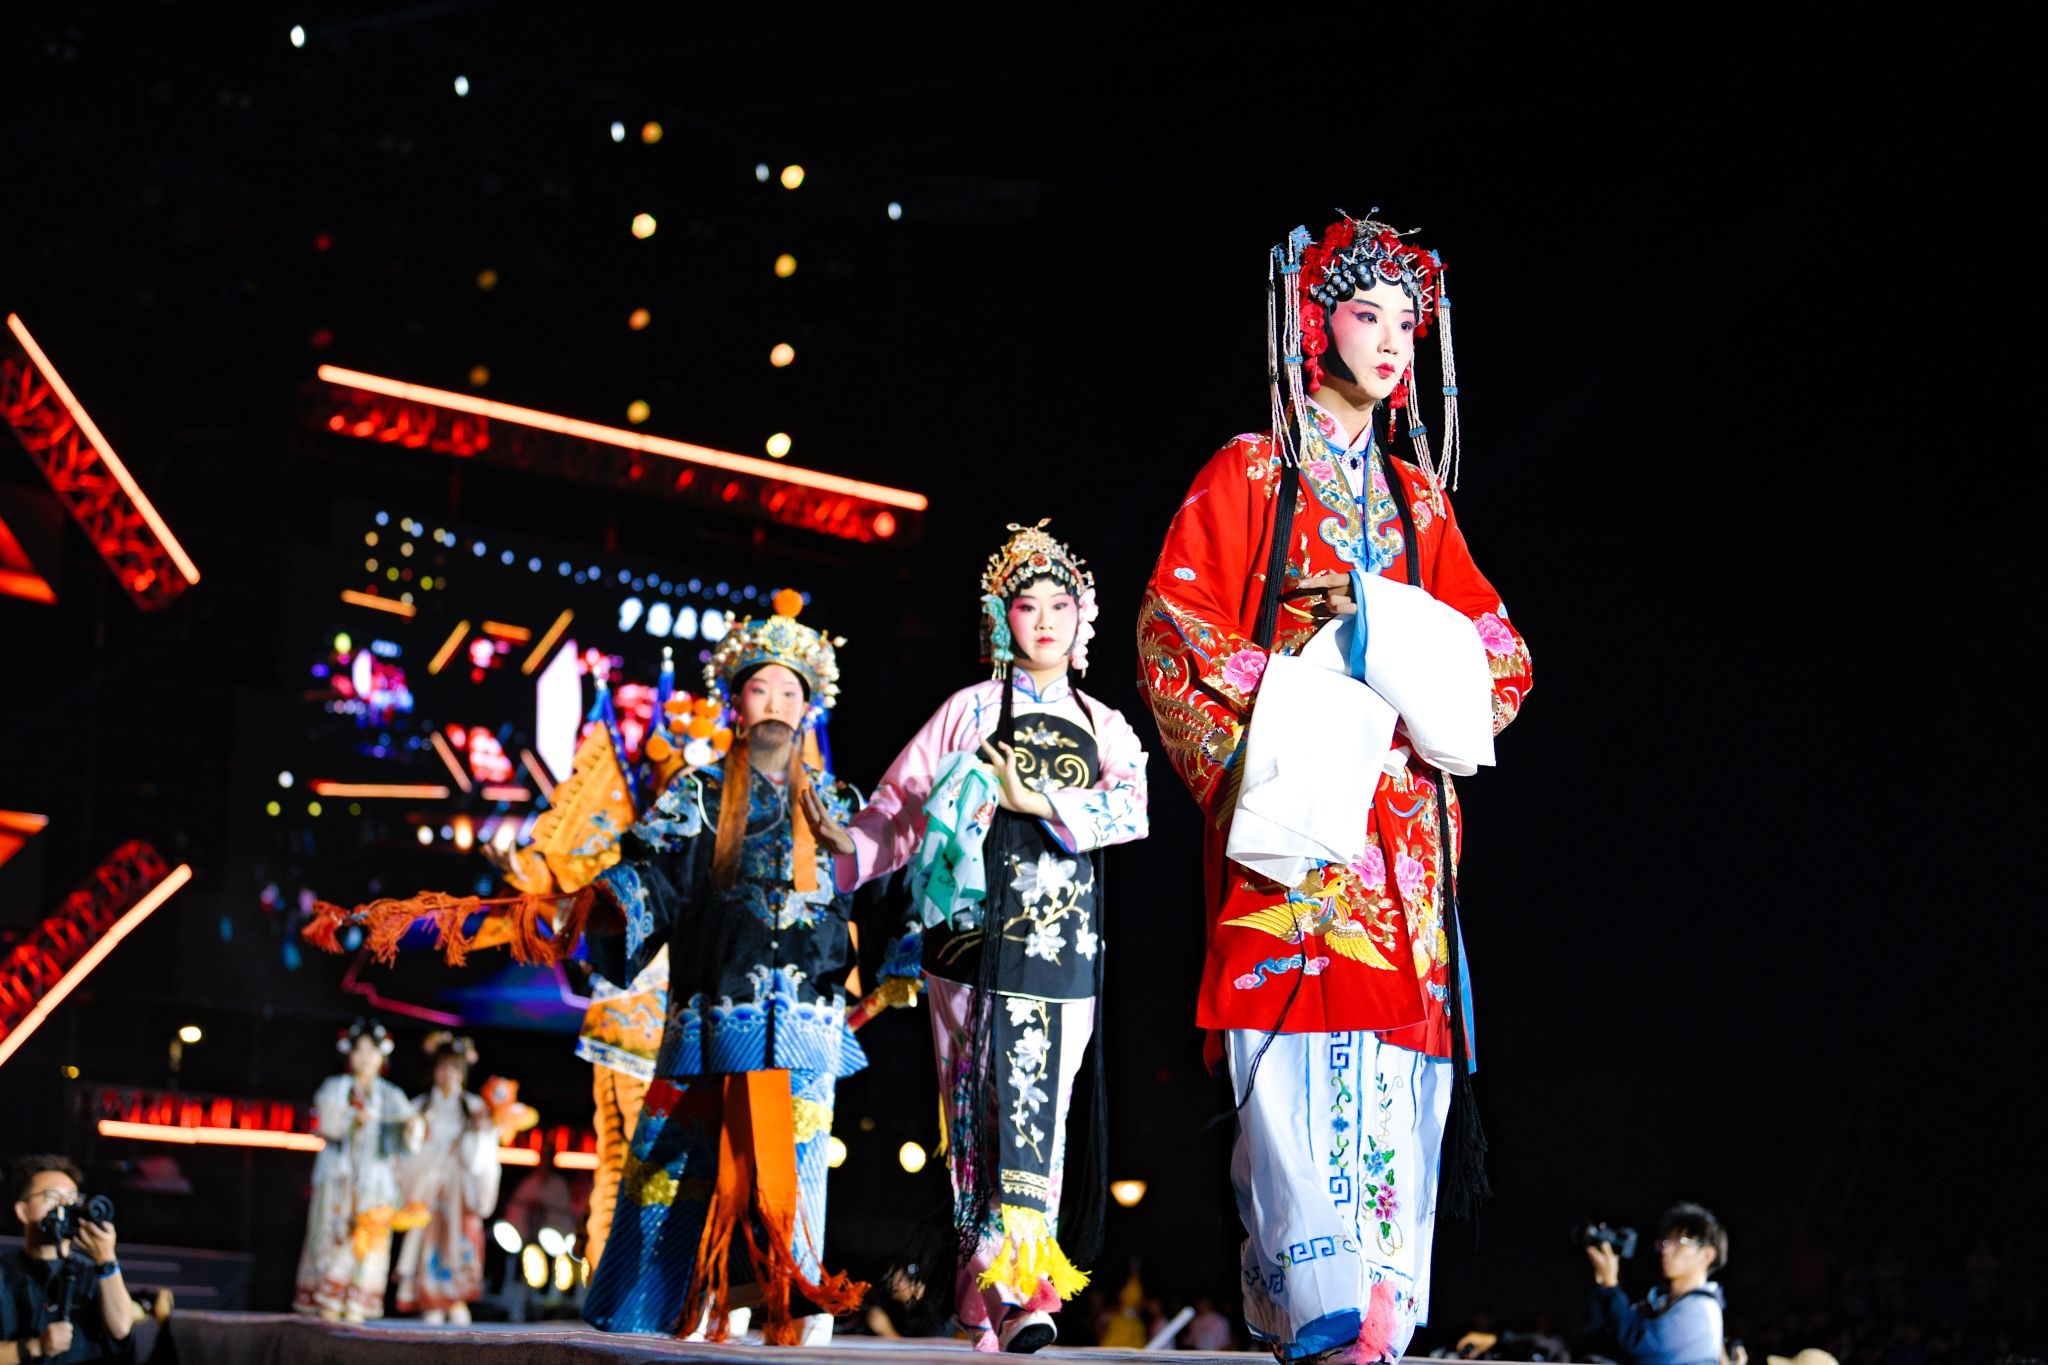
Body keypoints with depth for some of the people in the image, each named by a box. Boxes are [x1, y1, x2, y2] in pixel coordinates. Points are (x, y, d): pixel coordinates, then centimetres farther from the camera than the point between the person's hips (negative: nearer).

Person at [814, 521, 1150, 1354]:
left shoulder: (1103, 727, 15)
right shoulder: (971, 710, 9)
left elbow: (1131, 808, -2)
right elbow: (903, 803, 3)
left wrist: (1040, 801, -13)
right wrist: (851, 842, -13)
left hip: (1065, 942, 2)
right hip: (980, 932, -2)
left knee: (1040, 1104, -4)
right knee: (984, 1100, -8)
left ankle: (1022, 1280, -5)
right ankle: (995, 1286, -7)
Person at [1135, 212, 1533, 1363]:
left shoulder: (1420, 501, 23)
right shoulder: (1249, 474, 9)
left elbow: (1503, 656, 22)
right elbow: (1171, 634, 0)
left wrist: (1445, 707, 0)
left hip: (1403, 816, 5)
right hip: (1294, 814, -5)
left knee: (1402, 1080, -2)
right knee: (1306, 1085, -17)